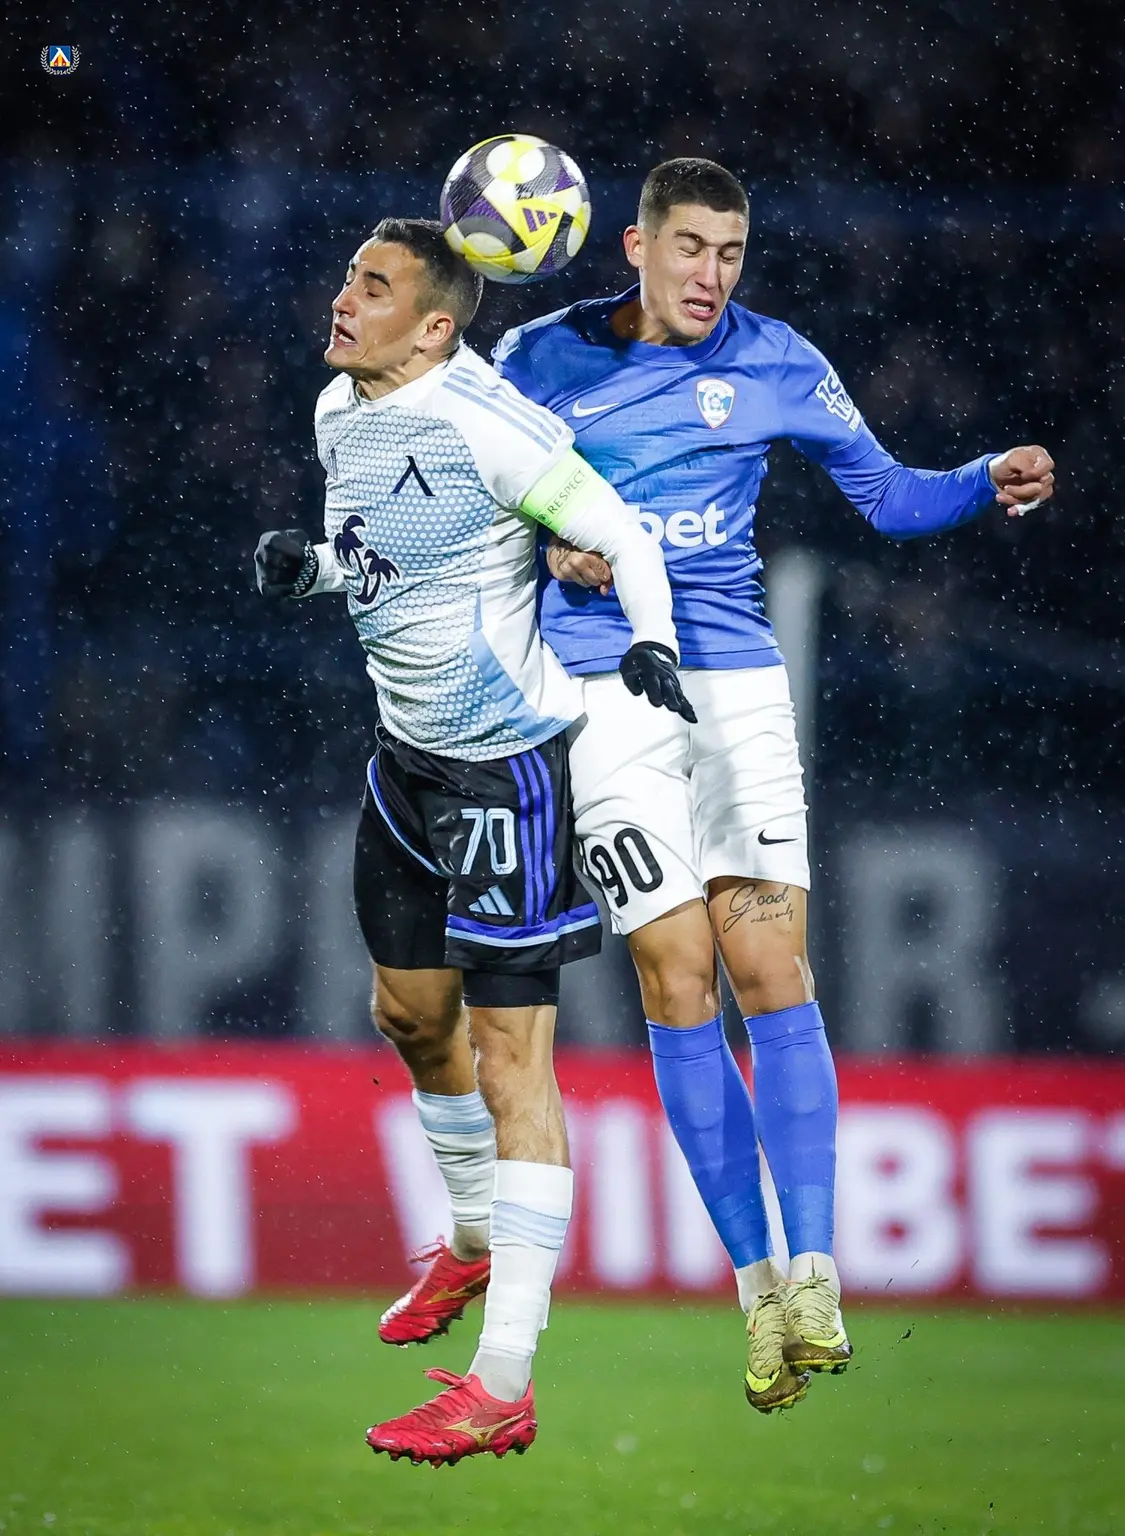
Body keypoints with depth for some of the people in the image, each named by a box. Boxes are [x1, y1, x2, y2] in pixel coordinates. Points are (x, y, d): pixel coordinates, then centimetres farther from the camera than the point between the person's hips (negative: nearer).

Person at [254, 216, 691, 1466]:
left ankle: (503, 1385, -11)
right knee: (411, 1010, 23)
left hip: (511, 763, -9)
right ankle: (479, 1238, 49)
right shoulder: (339, 415, 6)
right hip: (410, 755, 9)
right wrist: (310, 567, 2)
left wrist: (650, 641, -32)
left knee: (510, 1045, -9)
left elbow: (618, 531, -16)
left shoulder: (482, 423, -21)